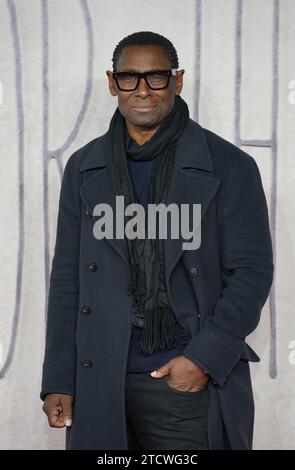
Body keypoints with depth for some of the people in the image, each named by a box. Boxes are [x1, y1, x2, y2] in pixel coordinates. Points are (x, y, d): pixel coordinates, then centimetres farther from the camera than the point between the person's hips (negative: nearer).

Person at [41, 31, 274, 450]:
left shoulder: (230, 167, -1)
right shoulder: (84, 168, 8)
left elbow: (252, 272, -3)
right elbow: (67, 279, 8)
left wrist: (205, 358, -12)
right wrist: (59, 381, 3)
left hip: (196, 385, -2)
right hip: (101, 387, 3)